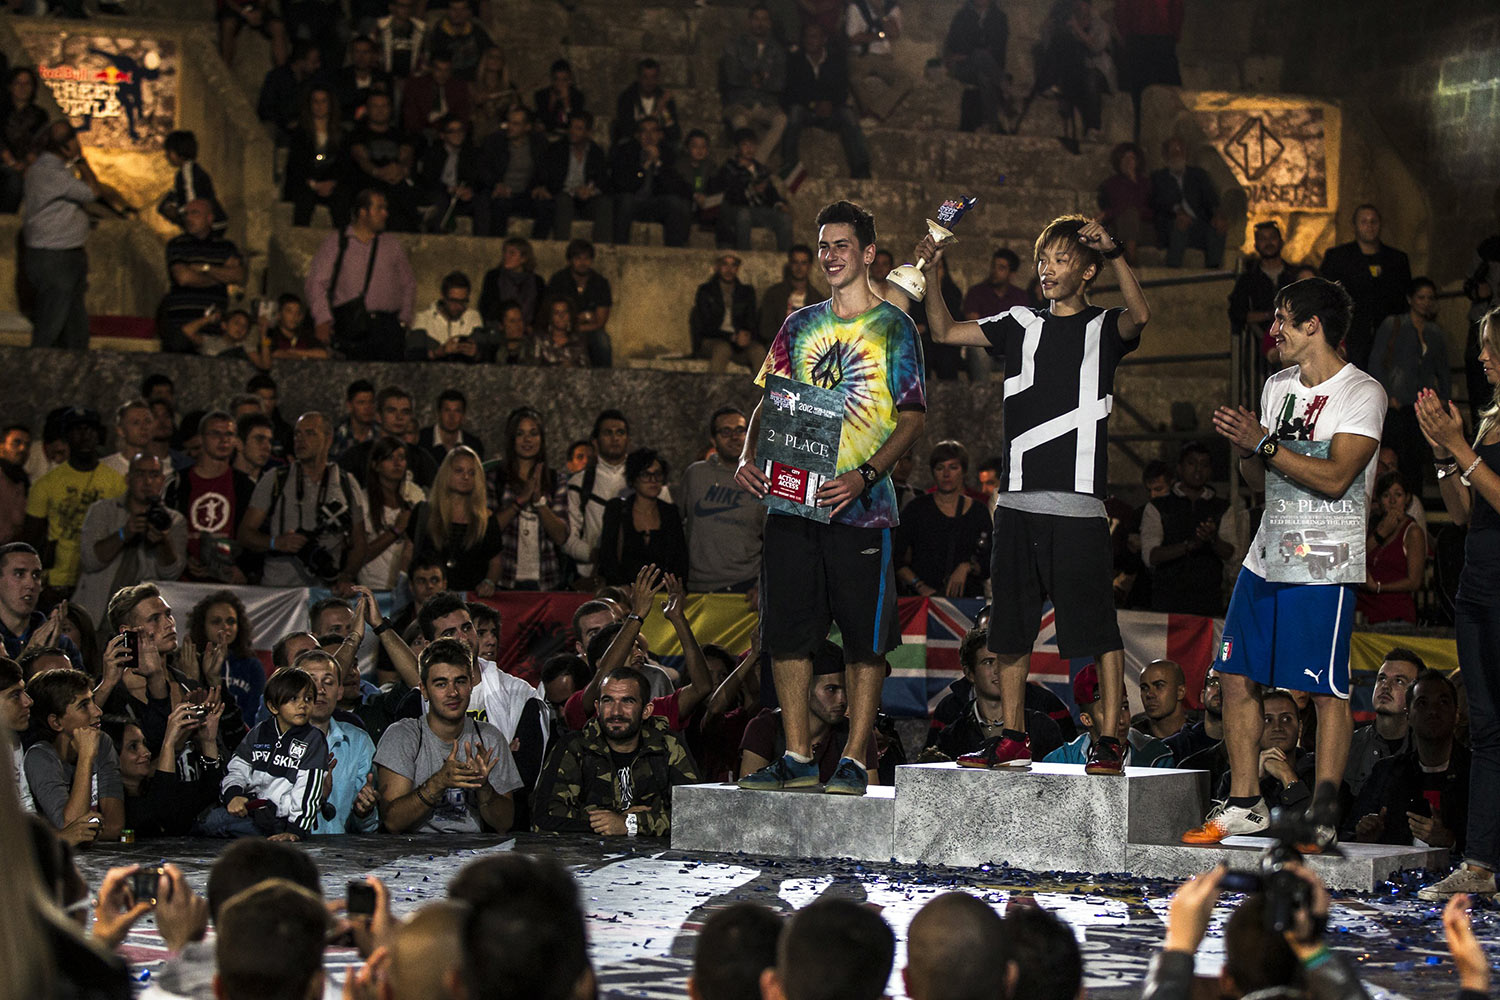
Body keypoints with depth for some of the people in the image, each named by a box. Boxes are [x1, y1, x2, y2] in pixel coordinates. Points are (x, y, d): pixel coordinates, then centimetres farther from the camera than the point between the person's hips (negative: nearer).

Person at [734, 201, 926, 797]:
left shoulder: (894, 327, 1)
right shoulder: (800, 325, 15)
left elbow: (913, 417, -5)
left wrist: (864, 476, -18)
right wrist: (749, 458, -2)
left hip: (862, 503, -5)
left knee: (866, 636, -3)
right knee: (788, 629, 3)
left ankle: (854, 760, 2)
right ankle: (797, 758, 10)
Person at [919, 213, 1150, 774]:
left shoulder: (1104, 328, 4)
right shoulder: (1021, 326, 16)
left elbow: (1140, 316, -18)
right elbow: (944, 332, 16)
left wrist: (1114, 253, -28)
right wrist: (929, 272, 4)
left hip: (1079, 505, -5)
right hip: (1018, 499, 5)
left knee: (1096, 622, -6)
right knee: (1012, 623, 7)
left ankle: (1109, 740, -3)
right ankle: (1012, 738, 15)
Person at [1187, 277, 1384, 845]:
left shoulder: (1362, 393, -9)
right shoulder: (1278, 387, 14)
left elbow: (1334, 479, -20)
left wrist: (1263, 443, -19)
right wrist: (1244, 447, -2)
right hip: (1266, 557, 8)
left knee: (1328, 691, -4)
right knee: (1236, 676, 6)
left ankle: (1322, 816, 1)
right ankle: (1244, 805, 14)